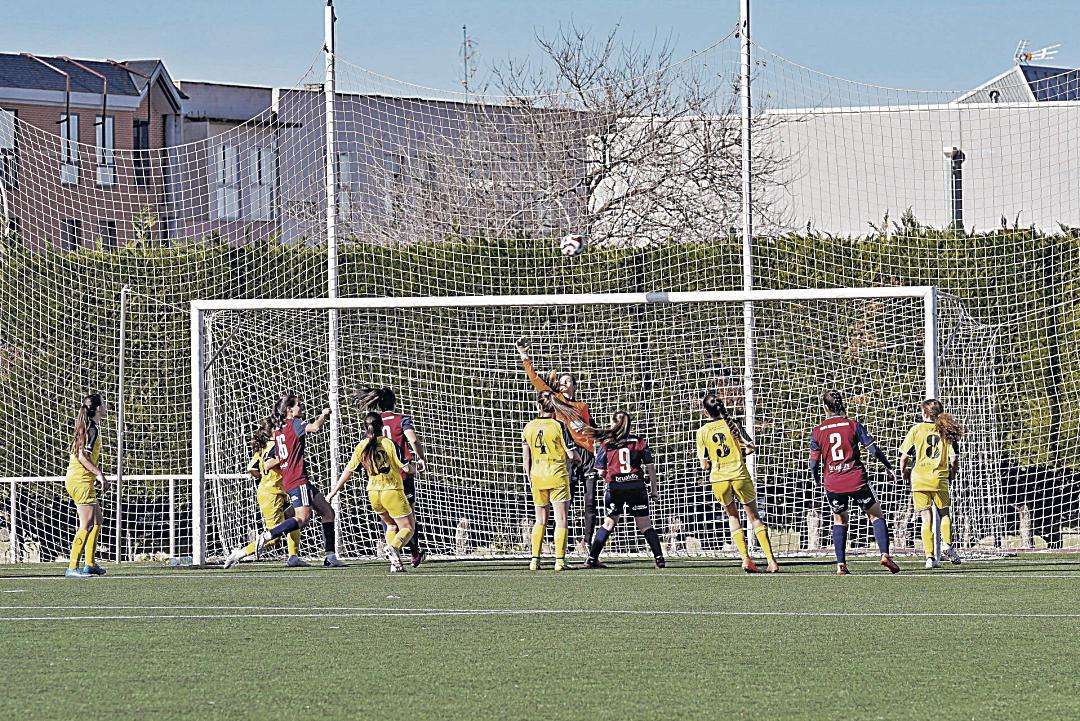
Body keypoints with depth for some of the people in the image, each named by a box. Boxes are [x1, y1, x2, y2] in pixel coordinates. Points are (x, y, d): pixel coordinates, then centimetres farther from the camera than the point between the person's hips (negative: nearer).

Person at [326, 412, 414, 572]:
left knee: (391, 525, 25)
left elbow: (348, 471, 7)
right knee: (407, 527, 5)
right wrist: (412, 468, 16)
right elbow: (406, 468, -8)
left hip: (373, 493, 5)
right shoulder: (389, 443, -9)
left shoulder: (361, 447, 3)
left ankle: (395, 563, 8)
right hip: (393, 491, -5)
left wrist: (334, 491, 15)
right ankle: (393, 547, -27)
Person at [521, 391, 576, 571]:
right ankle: (560, 560, -5)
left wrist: (529, 478, 18)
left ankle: (535, 559, 9)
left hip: (537, 475, 4)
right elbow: (571, 455, -7)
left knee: (540, 520, 15)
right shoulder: (558, 426, -10)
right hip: (557, 475, -4)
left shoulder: (529, 427, 2)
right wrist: (576, 459, 16)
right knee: (561, 520, 1)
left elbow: (525, 457, 6)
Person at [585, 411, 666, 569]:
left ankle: (592, 559, 9)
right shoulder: (640, 442, 4)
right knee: (645, 525, 7)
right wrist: (653, 490, 11)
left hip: (614, 486, 0)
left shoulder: (605, 444, 2)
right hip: (637, 487, 0)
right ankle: (659, 558, 1)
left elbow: (601, 471, 3)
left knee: (608, 523, 11)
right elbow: (650, 468, 4)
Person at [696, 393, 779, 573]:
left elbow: (705, 465, 4)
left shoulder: (702, 432, 1)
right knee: (754, 516, 10)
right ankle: (770, 559, -1)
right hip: (740, 475, 0)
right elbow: (750, 447, -3)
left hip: (718, 478, 0)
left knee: (732, 516, 20)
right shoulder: (732, 424, 0)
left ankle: (745, 558, 6)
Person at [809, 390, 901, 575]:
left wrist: (815, 478, 23)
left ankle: (841, 565, 11)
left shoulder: (817, 431, 1)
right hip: (857, 480, -2)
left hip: (833, 483, 2)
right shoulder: (853, 425, -3)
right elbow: (873, 450, -6)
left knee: (839, 520, 20)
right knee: (876, 515, 12)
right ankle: (885, 554, -5)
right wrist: (888, 466, 9)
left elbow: (814, 461, 2)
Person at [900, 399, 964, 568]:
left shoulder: (917, 429, 2)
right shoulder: (946, 431, 5)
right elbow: (954, 459, -1)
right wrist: (952, 474, 18)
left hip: (919, 479, -1)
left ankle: (930, 556, -5)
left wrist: (904, 472, 19)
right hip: (940, 479, 1)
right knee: (944, 514, 19)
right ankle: (947, 544, -4)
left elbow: (904, 457, 1)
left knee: (927, 519, 1)